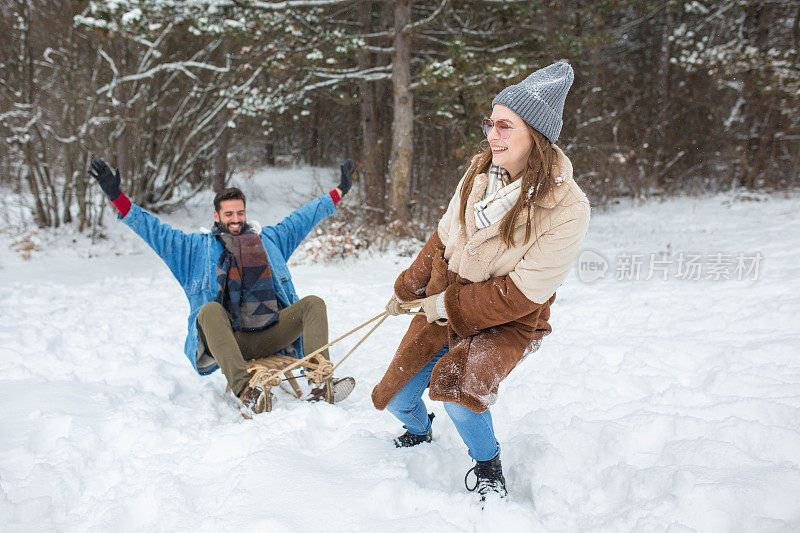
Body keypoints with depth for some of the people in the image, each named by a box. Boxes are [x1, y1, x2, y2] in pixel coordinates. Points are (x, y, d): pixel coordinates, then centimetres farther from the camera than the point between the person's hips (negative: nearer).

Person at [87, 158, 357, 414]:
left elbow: (303, 217, 30)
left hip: (270, 337, 3)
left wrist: (339, 191, 34)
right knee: (211, 310, -35)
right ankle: (244, 389, -53)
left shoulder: (268, 239, 21)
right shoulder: (197, 247, 14)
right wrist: (116, 196, 1)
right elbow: (153, 229, 9)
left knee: (313, 304, -16)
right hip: (226, 339, -3)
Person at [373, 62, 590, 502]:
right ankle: (419, 431, 47)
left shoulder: (566, 209, -25)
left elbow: (521, 293, -22)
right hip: (442, 308, 6)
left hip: (508, 323, -5)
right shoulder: (481, 172, -7)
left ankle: (487, 465, -1)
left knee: (455, 383, -32)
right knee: (394, 398, 8)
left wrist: (448, 306, -18)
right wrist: (407, 289, 13)